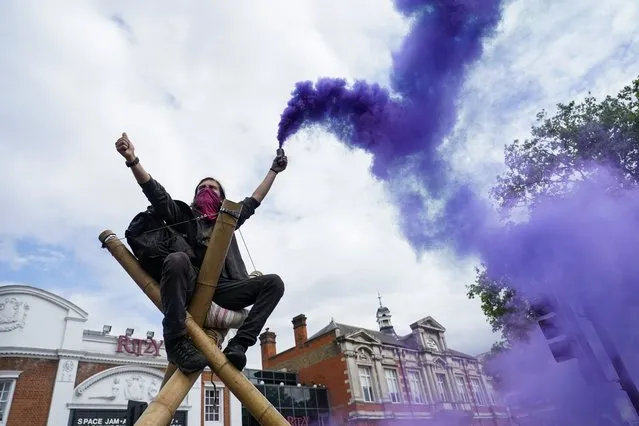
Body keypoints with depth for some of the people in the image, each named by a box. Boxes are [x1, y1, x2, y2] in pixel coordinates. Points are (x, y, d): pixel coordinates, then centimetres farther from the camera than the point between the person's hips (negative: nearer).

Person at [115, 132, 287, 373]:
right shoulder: (184, 216, 21)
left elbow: (254, 200, 36)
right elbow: (155, 193, 9)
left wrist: (274, 171, 41)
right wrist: (132, 159, -3)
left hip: (221, 288, 3)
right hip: (190, 285, -3)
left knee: (273, 283, -16)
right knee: (177, 259, -36)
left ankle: (239, 343, -26)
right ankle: (176, 340, -30)